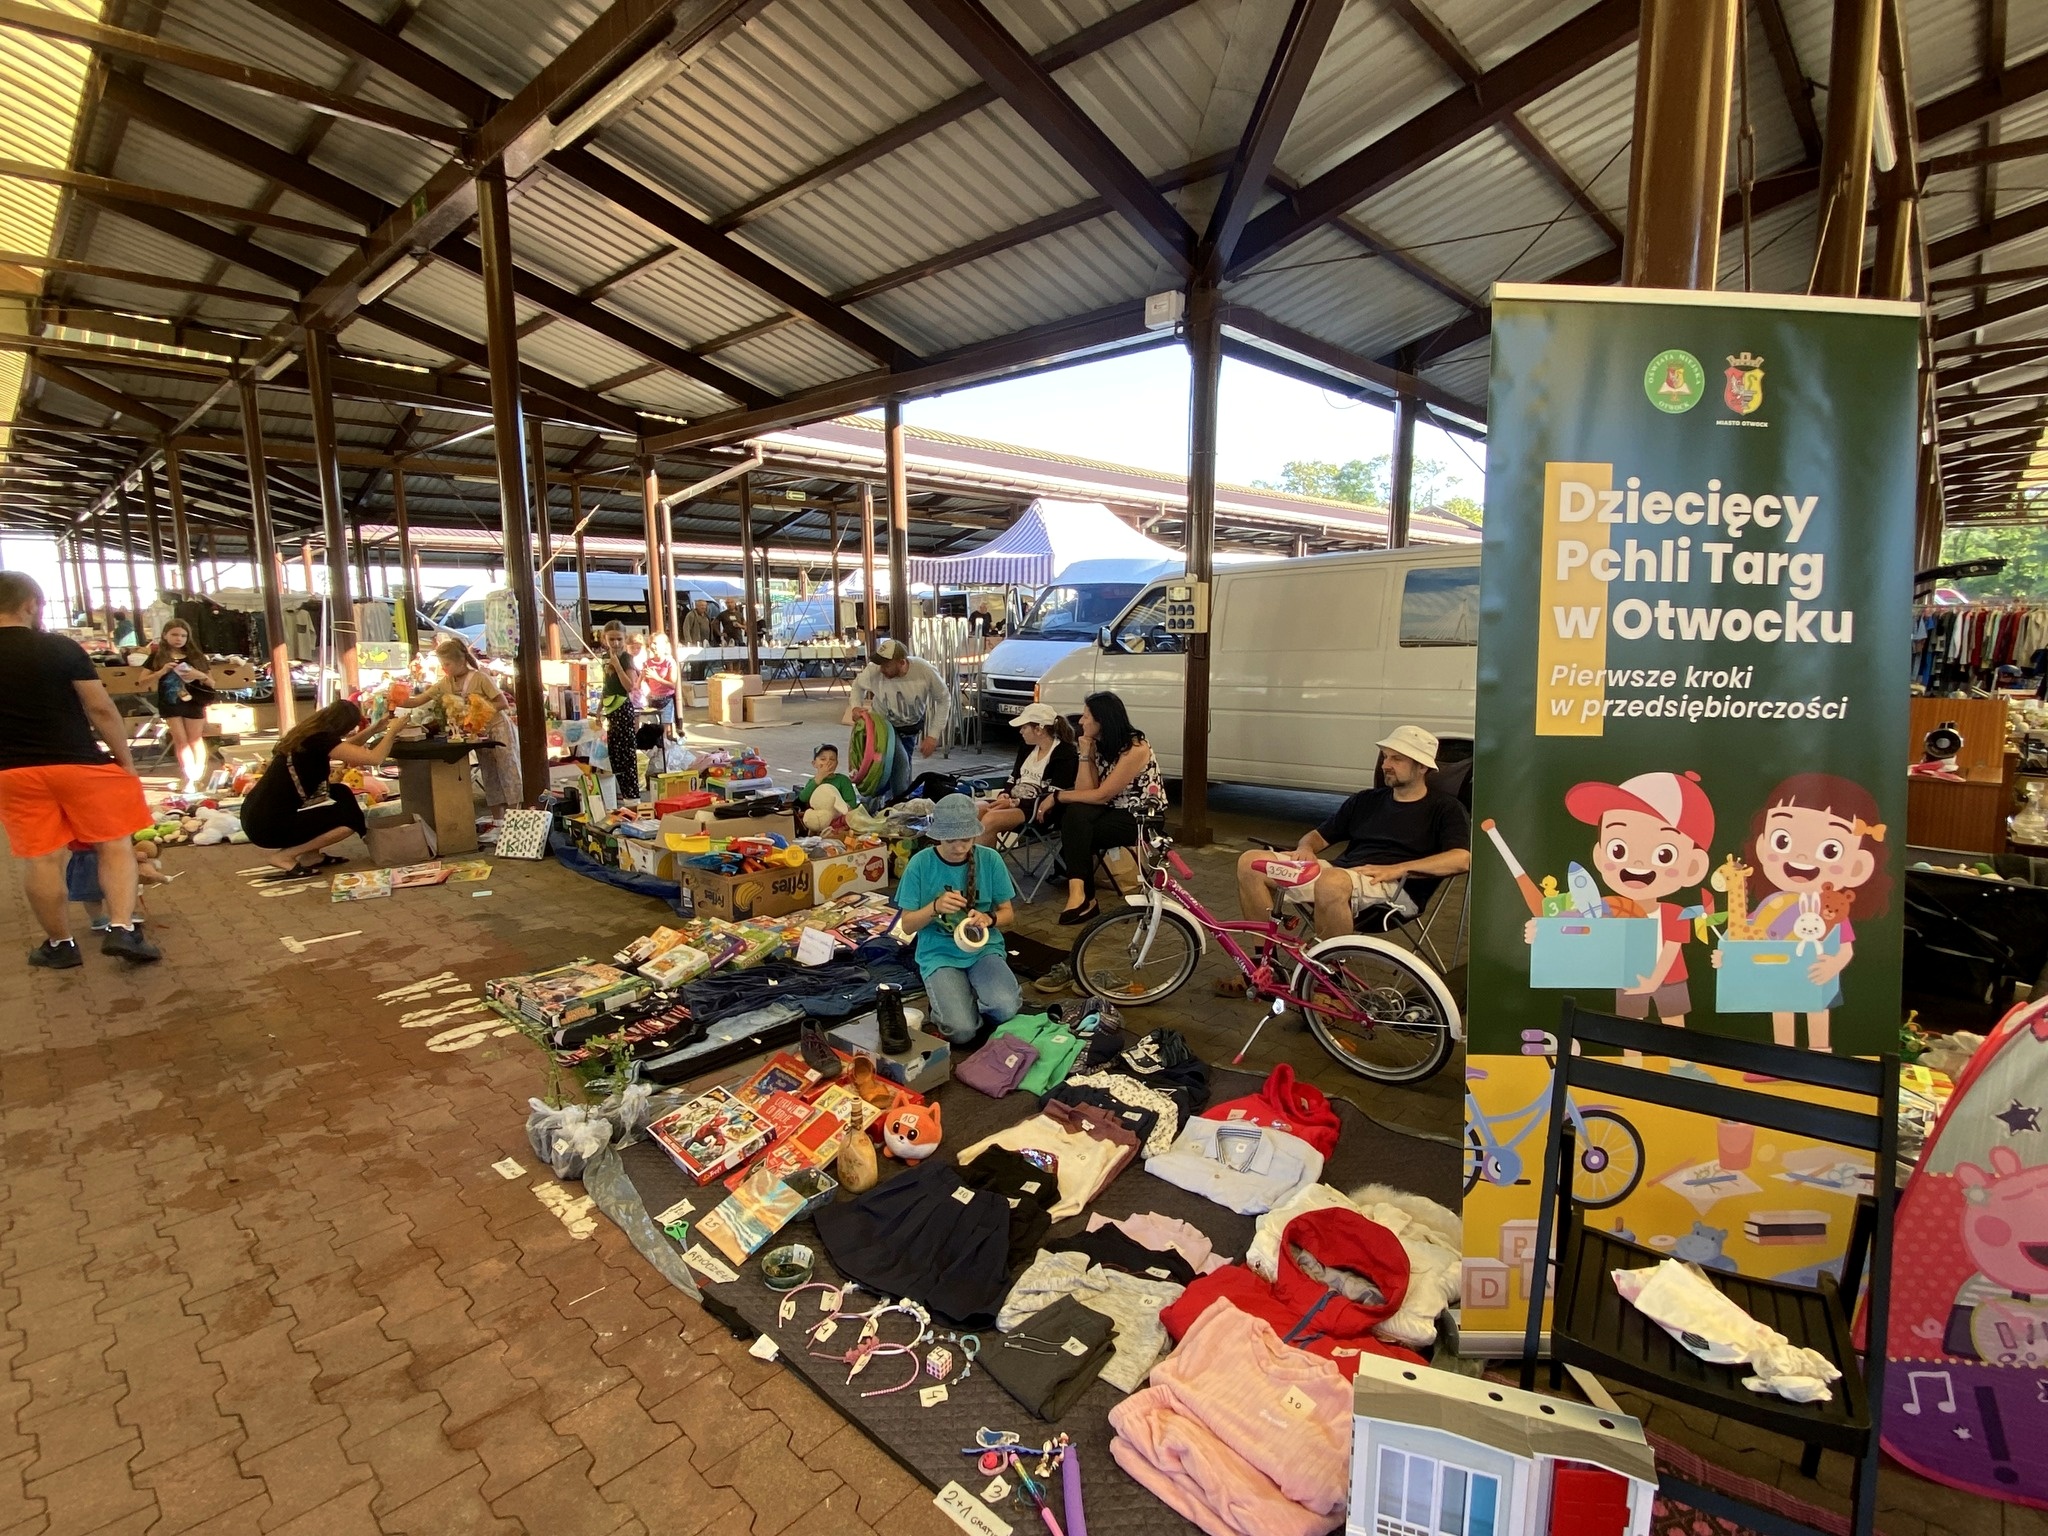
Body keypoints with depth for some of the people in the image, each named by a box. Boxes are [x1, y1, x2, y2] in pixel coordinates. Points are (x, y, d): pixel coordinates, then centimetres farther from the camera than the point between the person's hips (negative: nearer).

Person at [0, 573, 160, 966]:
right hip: (79, 763, -3)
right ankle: (122, 929, -6)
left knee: (39, 858, 8)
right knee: (115, 844, 6)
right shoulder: (62, 648, -8)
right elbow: (100, 708, -9)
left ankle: (60, 944, 17)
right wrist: (124, 759, 0)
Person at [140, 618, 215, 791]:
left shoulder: (195, 656, 3)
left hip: (193, 703, 0)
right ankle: (190, 778, 5)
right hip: (170, 704, 0)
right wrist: (162, 671, -17)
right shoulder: (157, 656, 1)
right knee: (181, 740, 2)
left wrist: (200, 675, -17)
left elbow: (211, 683, 4)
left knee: (195, 740, 7)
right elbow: (143, 680, -2)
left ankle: (199, 777, 13)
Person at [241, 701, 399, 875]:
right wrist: (392, 731, -6)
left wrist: (376, 728, 21)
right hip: (268, 826, -10)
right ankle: (284, 855, -3)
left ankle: (310, 855, 15)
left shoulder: (310, 733, 9)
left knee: (341, 793, 16)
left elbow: (346, 747, 29)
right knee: (352, 819, -7)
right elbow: (374, 758, -22)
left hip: (258, 815, 10)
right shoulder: (320, 739, -18)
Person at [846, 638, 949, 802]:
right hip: (885, 725, -2)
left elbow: (943, 701, -16)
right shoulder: (873, 671, -29)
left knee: (905, 766, 11)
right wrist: (856, 706, -21)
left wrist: (933, 736, -18)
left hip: (914, 725, 2)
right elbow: (858, 684, -3)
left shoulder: (926, 671, -31)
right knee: (900, 761, -22)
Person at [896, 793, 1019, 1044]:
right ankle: (945, 999, 10)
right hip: (939, 954, -1)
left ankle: (976, 995, 7)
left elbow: (1008, 912, 3)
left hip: (984, 949, 1)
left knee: (1005, 1010, -27)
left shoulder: (990, 859, -7)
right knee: (961, 1031, -23)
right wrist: (935, 907, -24)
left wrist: (988, 918, -20)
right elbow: (907, 925, -4)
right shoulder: (921, 864, -10)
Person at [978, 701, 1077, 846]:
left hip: (1039, 812, -7)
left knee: (990, 820, -31)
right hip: (1013, 802, 8)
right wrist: (1004, 795, -3)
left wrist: (1015, 802, -19)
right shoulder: (1026, 748, 16)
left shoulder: (1065, 755, -8)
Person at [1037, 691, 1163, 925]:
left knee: (1074, 835, -27)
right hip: (1114, 812, 7)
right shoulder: (1099, 745, 6)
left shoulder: (1135, 748, -18)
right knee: (1076, 813, -26)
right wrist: (1085, 755, -12)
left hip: (1143, 818, -7)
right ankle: (1083, 899, -26)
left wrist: (1058, 796, -14)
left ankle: (1082, 897, -18)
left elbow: (1101, 795, -21)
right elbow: (1084, 792, -5)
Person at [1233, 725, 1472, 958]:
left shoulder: (1444, 808, 8)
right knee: (1250, 862, -11)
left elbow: (1463, 859, -10)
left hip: (1395, 887, -6)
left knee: (1331, 882, -41)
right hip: (1339, 871, 7)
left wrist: (1398, 869, -20)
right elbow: (1319, 835, 28)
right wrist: (1305, 847, 3)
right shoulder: (1366, 800, 25)